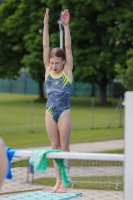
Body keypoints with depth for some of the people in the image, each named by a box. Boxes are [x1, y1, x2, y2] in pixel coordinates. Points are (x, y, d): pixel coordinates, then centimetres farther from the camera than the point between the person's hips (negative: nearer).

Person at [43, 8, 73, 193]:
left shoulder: (67, 71, -2)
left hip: (64, 111, -4)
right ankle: (58, 181, 12)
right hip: (50, 111, 4)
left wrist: (66, 26, -15)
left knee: (64, 147, 1)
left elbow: (68, 47, -9)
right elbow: (45, 47, 1)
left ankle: (65, 182, 4)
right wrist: (46, 24, -4)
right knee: (55, 146, 8)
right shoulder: (48, 70, 5)